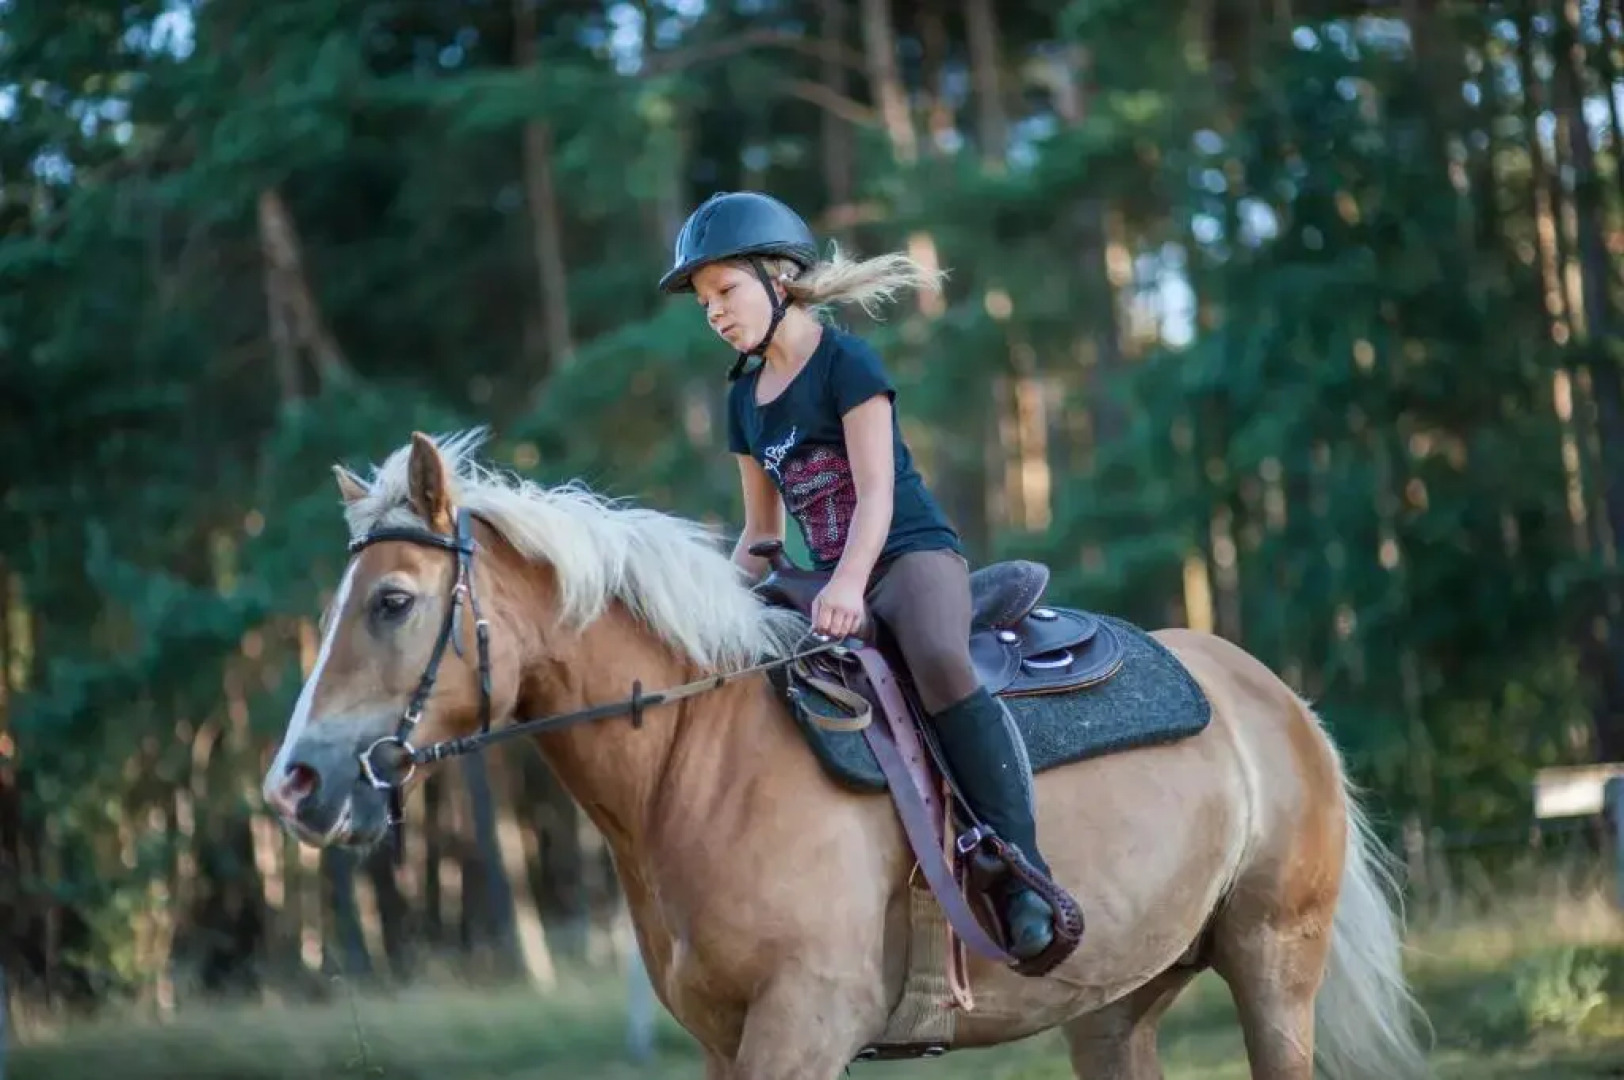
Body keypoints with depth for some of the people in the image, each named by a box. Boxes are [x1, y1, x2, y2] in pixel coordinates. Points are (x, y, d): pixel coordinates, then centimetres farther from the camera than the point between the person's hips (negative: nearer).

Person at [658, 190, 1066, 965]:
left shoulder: (846, 363, -6)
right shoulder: (745, 397, 15)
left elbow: (876, 491, -16)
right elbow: (761, 532, 21)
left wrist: (849, 584, -31)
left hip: (912, 555, -9)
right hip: (832, 582, 9)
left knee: (938, 662, -38)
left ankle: (1023, 876, -40)